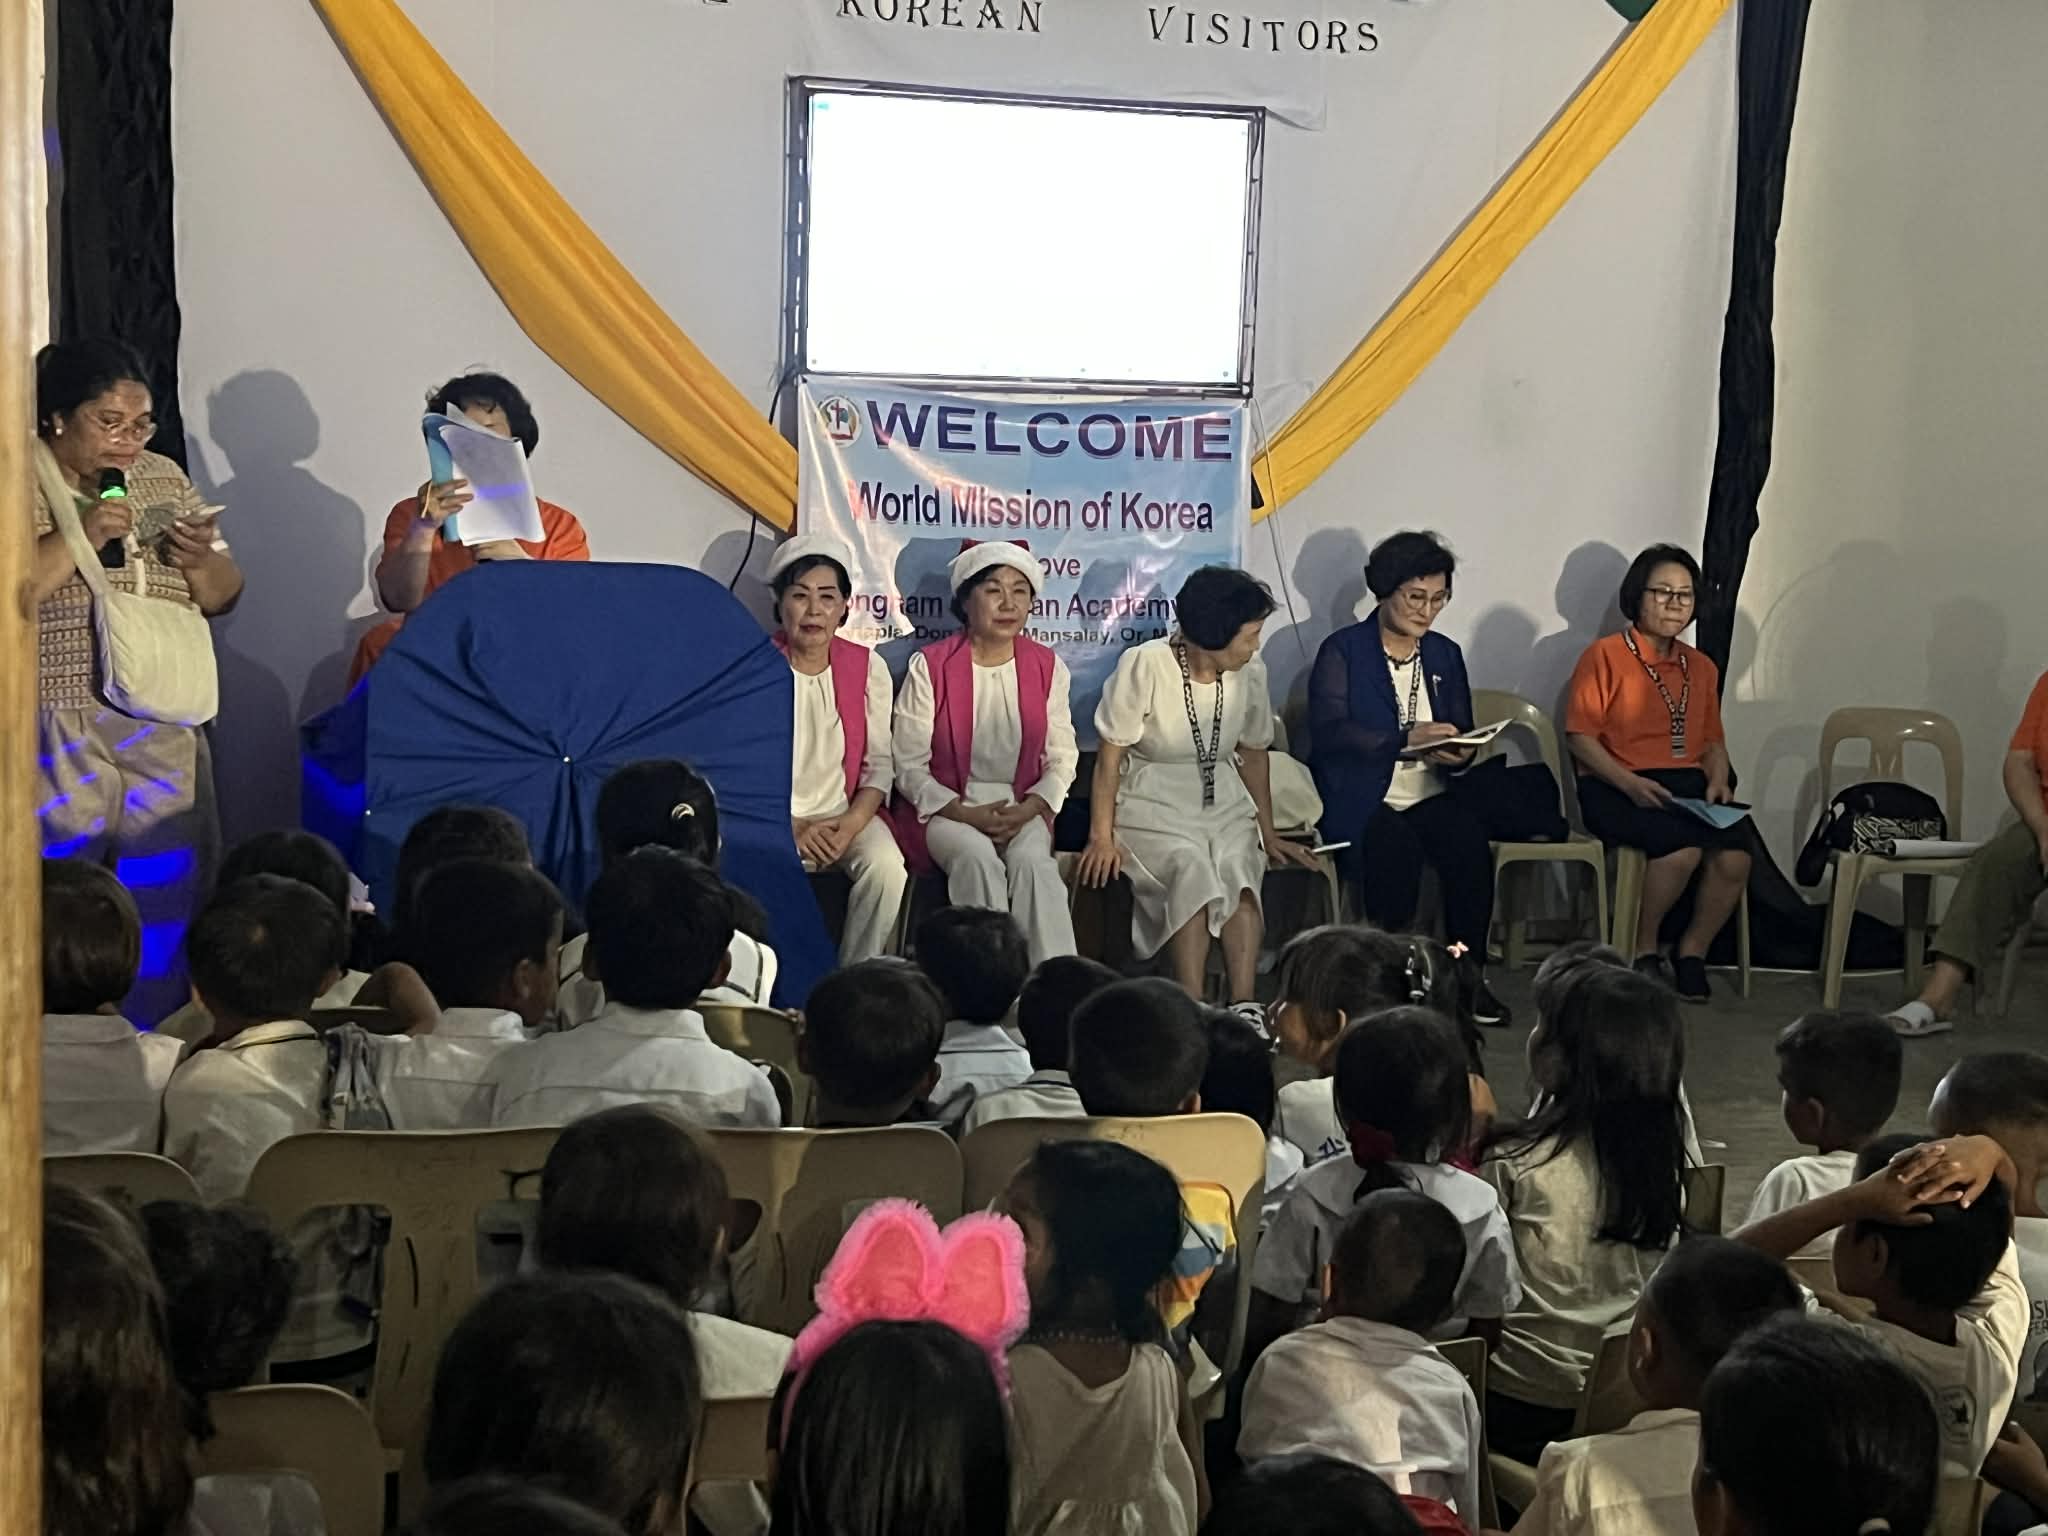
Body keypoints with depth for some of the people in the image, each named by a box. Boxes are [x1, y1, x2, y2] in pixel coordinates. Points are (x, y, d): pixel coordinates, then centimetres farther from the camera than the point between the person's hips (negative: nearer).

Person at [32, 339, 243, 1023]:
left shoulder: (162, 478, 11)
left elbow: (222, 597, 14)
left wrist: (201, 560, -7)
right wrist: (78, 537, -21)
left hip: (164, 729, 5)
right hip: (58, 734, -5)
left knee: (169, 894, 6)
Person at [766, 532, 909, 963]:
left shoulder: (867, 668, 2)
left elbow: (879, 763, 2)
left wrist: (852, 823, -15)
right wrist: (792, 828, -16)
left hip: (847, 816, 2)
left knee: (887, 868, -28)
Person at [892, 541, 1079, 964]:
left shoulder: (1047, 667, 5)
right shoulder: (930, 667, -4)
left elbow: (1062, 758, 6)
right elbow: (909, 765, -4)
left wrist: (1030, 808, -13)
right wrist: (965, 814, -16)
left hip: (1022, 810, 2)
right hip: (945, 808, -2)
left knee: (1033, 861, -30)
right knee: (977, 858, -34)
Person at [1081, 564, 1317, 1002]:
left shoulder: (1250, 673, 1)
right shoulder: (1144, 666, -13)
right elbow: (1110, 754, -9)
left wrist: (1268, 835, 16)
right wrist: (1102, 837, -13)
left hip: (1222, 803, 4)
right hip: (1152, 805, -4)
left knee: (1238, 871, -29)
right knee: (1193, 871, -33)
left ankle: (1244, 1009, -36)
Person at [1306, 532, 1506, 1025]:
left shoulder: (1446, 654, 18)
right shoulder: (1343, 651, 2)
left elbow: (1463, 738, 18)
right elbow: (1329, 733, -13)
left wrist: (1459, 756, -7)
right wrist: (1407, 739, -22)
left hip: (1430, 796, 4)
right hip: (1361, 799, -4)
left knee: (1471, 842, -28)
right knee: (1396, 849, -35)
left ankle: (1468, 974, -18)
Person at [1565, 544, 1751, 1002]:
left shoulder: (1700, 668, 21)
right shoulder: (1605, 656, 0)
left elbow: (1713, 740, 23)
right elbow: (1580, 736, -6)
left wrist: (1718, 779, 0)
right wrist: (1631, 783, -18)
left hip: (1687, 785, 5)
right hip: (1616, 788, -5)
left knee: (1735, 854, -25)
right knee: (1683, 847, -33)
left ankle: (1691, 954, -3)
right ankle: (1644, 951, -9)